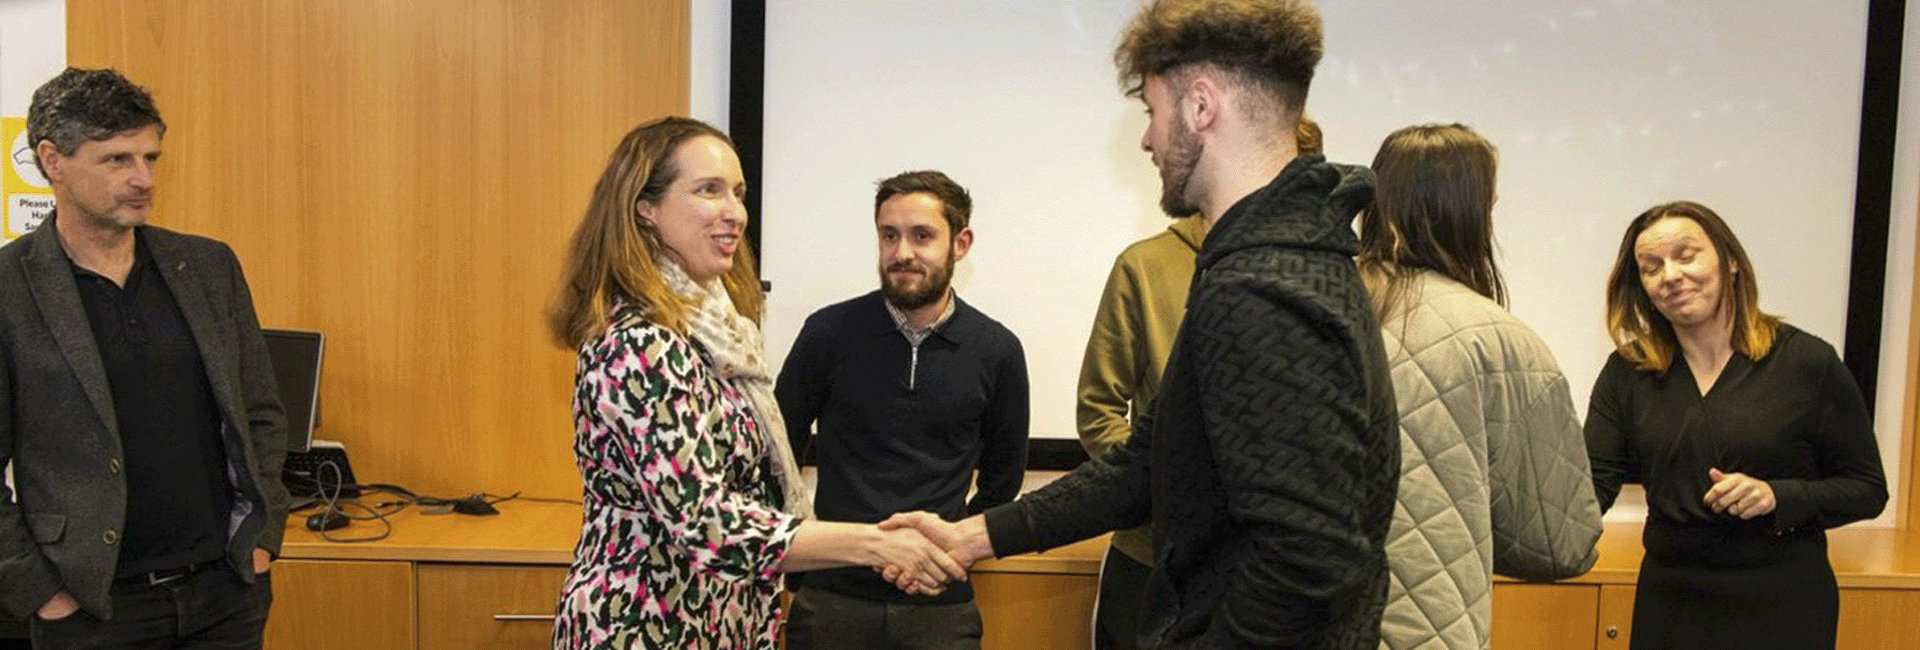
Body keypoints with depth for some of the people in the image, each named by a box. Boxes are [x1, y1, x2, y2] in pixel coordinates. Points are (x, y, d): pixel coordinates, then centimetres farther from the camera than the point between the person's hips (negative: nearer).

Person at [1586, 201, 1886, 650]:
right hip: (1669, 601, 2)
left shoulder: (1808, 361, -6)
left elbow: (1867, 489, -1)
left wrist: (1777, 496, -19)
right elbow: (1591, 485, -8)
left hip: (1783, 606, -2)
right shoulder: (1628, 372, 0)